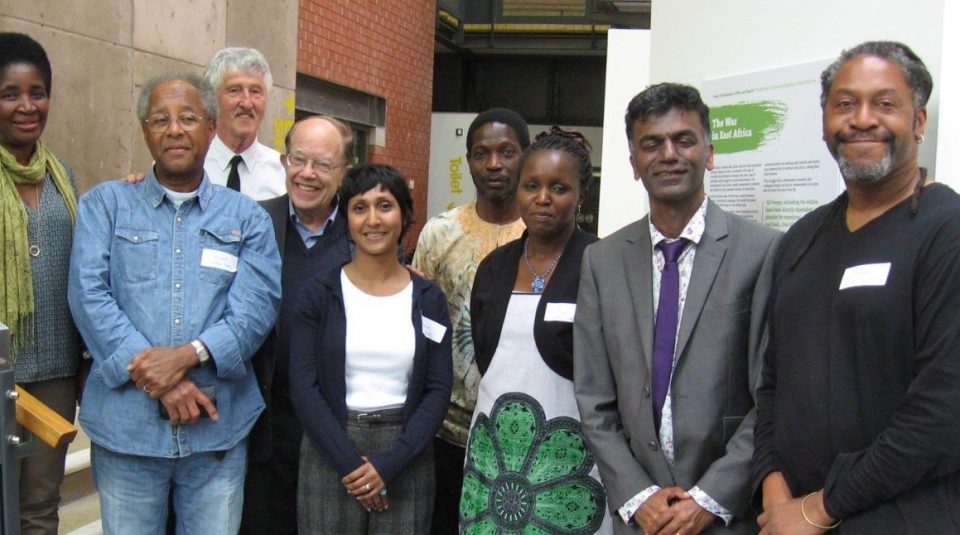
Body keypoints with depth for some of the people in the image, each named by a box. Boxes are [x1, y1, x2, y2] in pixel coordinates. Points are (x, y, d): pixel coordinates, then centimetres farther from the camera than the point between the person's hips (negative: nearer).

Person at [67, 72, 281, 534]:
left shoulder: (246, 217, 8)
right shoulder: (104, 204, 6)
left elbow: (257, 305, -4)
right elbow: (89, 294, -6)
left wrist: (188, 355, -20)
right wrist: (156, 378, -15)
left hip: (219, 428, 1)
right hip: (125, 425, 0)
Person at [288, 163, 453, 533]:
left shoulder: (428, 299, 3)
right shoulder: (318, 294, -1)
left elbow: (438, 390, -1)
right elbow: (303, 387, -6)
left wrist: (388, 464, -12)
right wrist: (351, 463, -13)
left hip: (406, 458, 1)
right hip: (330, 455, -1)